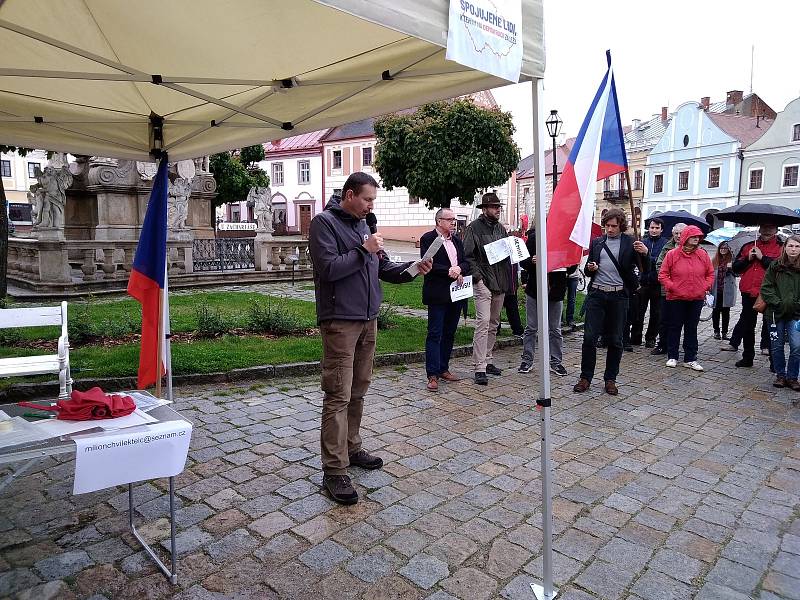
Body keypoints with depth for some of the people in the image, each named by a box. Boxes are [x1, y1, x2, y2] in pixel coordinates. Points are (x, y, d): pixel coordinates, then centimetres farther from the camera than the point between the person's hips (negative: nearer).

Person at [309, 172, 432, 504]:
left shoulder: (363, 225, 17)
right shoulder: (324, 223, -7)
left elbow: (383, 268, 18)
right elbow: (329, 268, -19)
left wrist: (412, 268, 2)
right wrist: (364, 251, -14)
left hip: (368, 320, 8)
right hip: (340, 322, -8)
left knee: (358, 390, 16)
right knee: (338, 395, -7)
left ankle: (351, 448, 31)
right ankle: (334, 470, -1)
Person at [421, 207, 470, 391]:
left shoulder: (456, 239, 15)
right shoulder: (428, 238, -5)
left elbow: (466, 262, 11)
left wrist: (459, 269, -9)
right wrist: (448, 271, -19)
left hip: (456, 293, 7)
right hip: (438, 294, -7)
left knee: (449, 333, 13)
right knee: (435, 334, -4)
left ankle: (443, 369, 24)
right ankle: (433, 375, -1)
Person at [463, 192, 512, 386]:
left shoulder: (501, 229, 17)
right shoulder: (474, 228, -4)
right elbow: (467, 255, -9)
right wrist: (477, 276, -17)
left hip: (500, 283, 7)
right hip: (483, 282, -7)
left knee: (494, 324, 12)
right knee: (483, 323, -13)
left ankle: (488, 361, 23)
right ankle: (480, 369, -12)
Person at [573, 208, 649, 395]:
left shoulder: (630, 243, 3)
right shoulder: (596, 242, 11)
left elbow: (646, 269, -1)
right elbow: (588, 270, 18)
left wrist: (645, 253, -19)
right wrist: (590, 268, -5)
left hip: (618, 296, -2)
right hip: (596, 294, 2)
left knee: (615, 340, 7)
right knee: (589, 337, -1)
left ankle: (610, 379, 19)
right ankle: (585, 377, 10)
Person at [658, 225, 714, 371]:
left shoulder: (703, 255, 4)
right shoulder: (672, 254, -5)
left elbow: (710, 274, 13)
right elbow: (663, 274, -3)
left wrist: (706, 287, 0)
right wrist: (671, 287, -13)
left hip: (697, 299, 3)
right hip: (676, 298, -3)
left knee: (692, 329, 9)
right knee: (674, 328, 7)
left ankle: (690, 359, 17)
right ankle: (672, 356, 18)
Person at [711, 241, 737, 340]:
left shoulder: (732, 260, 0)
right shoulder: (715, 261, 8)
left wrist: (730, 269, -24)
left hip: (727, 291, -2)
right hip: (716, 290, 2)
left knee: (726, 311, 5)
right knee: (716, 311, 6)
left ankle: (724, 332, 12)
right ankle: (716, 331, 15)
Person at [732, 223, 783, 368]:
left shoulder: (780, 248, 1)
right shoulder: (748, 246, 14)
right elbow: (735, 268, 11)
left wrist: (763, 258, -14)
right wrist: (747, 259, -4)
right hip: (748, 293, 4)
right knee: (747, 326, 12)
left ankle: (774, 360, 12)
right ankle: (747, 357, 25)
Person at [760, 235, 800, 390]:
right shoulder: (775, 266, 0)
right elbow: (766, 288, -1)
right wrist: (778, 303, -9)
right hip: (776, 312, 0)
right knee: (777, 345, 7)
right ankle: (780, 375, 21)